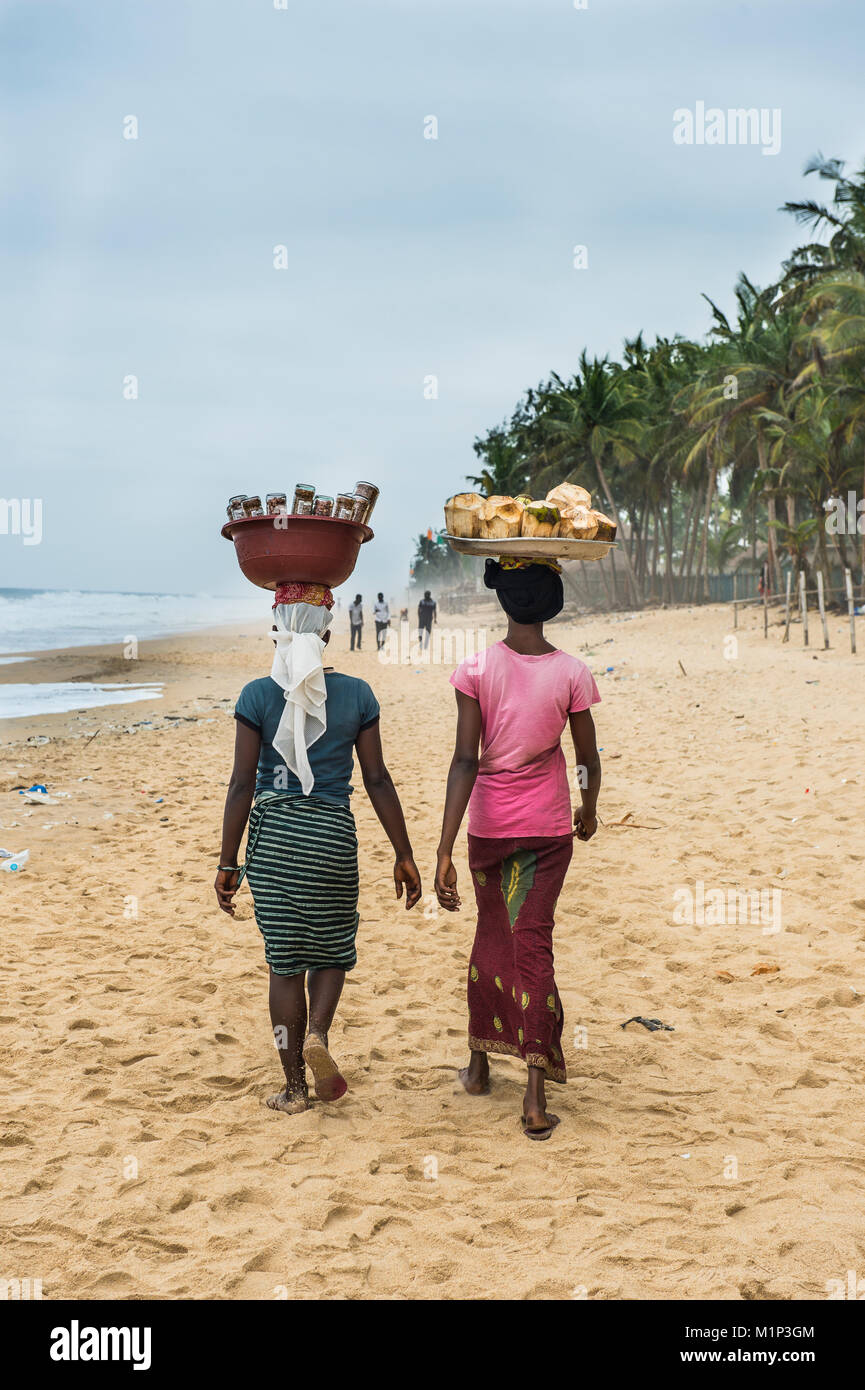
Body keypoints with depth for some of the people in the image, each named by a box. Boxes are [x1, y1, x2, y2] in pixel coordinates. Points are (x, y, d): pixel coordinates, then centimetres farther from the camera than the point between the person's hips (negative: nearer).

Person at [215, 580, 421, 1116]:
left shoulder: (259, 695, -5)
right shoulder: (356, 694, -1)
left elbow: (242, 784, -6)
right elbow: (377, 780, -1)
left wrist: (228, 863, -1)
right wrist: (404, 855, 5)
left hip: (272, 833, 0)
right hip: (333, 833, 0)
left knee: (285, 959, 9)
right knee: (333, 948, 19)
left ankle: (295, 1086, 12)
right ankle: (317, 1034, -8)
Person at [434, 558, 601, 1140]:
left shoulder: (477, 670, -13)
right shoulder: (572, 673, -10)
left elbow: (465, 761, -18)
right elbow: (589, 760, -1)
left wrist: (445, 851, -18)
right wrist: (589, 812, 20)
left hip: (489, 823, 1)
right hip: (548, 828, 0)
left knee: (492, 934, 19)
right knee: (533, 942, 2)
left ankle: (479, 1064, 33)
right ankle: (536, 1096, -5)